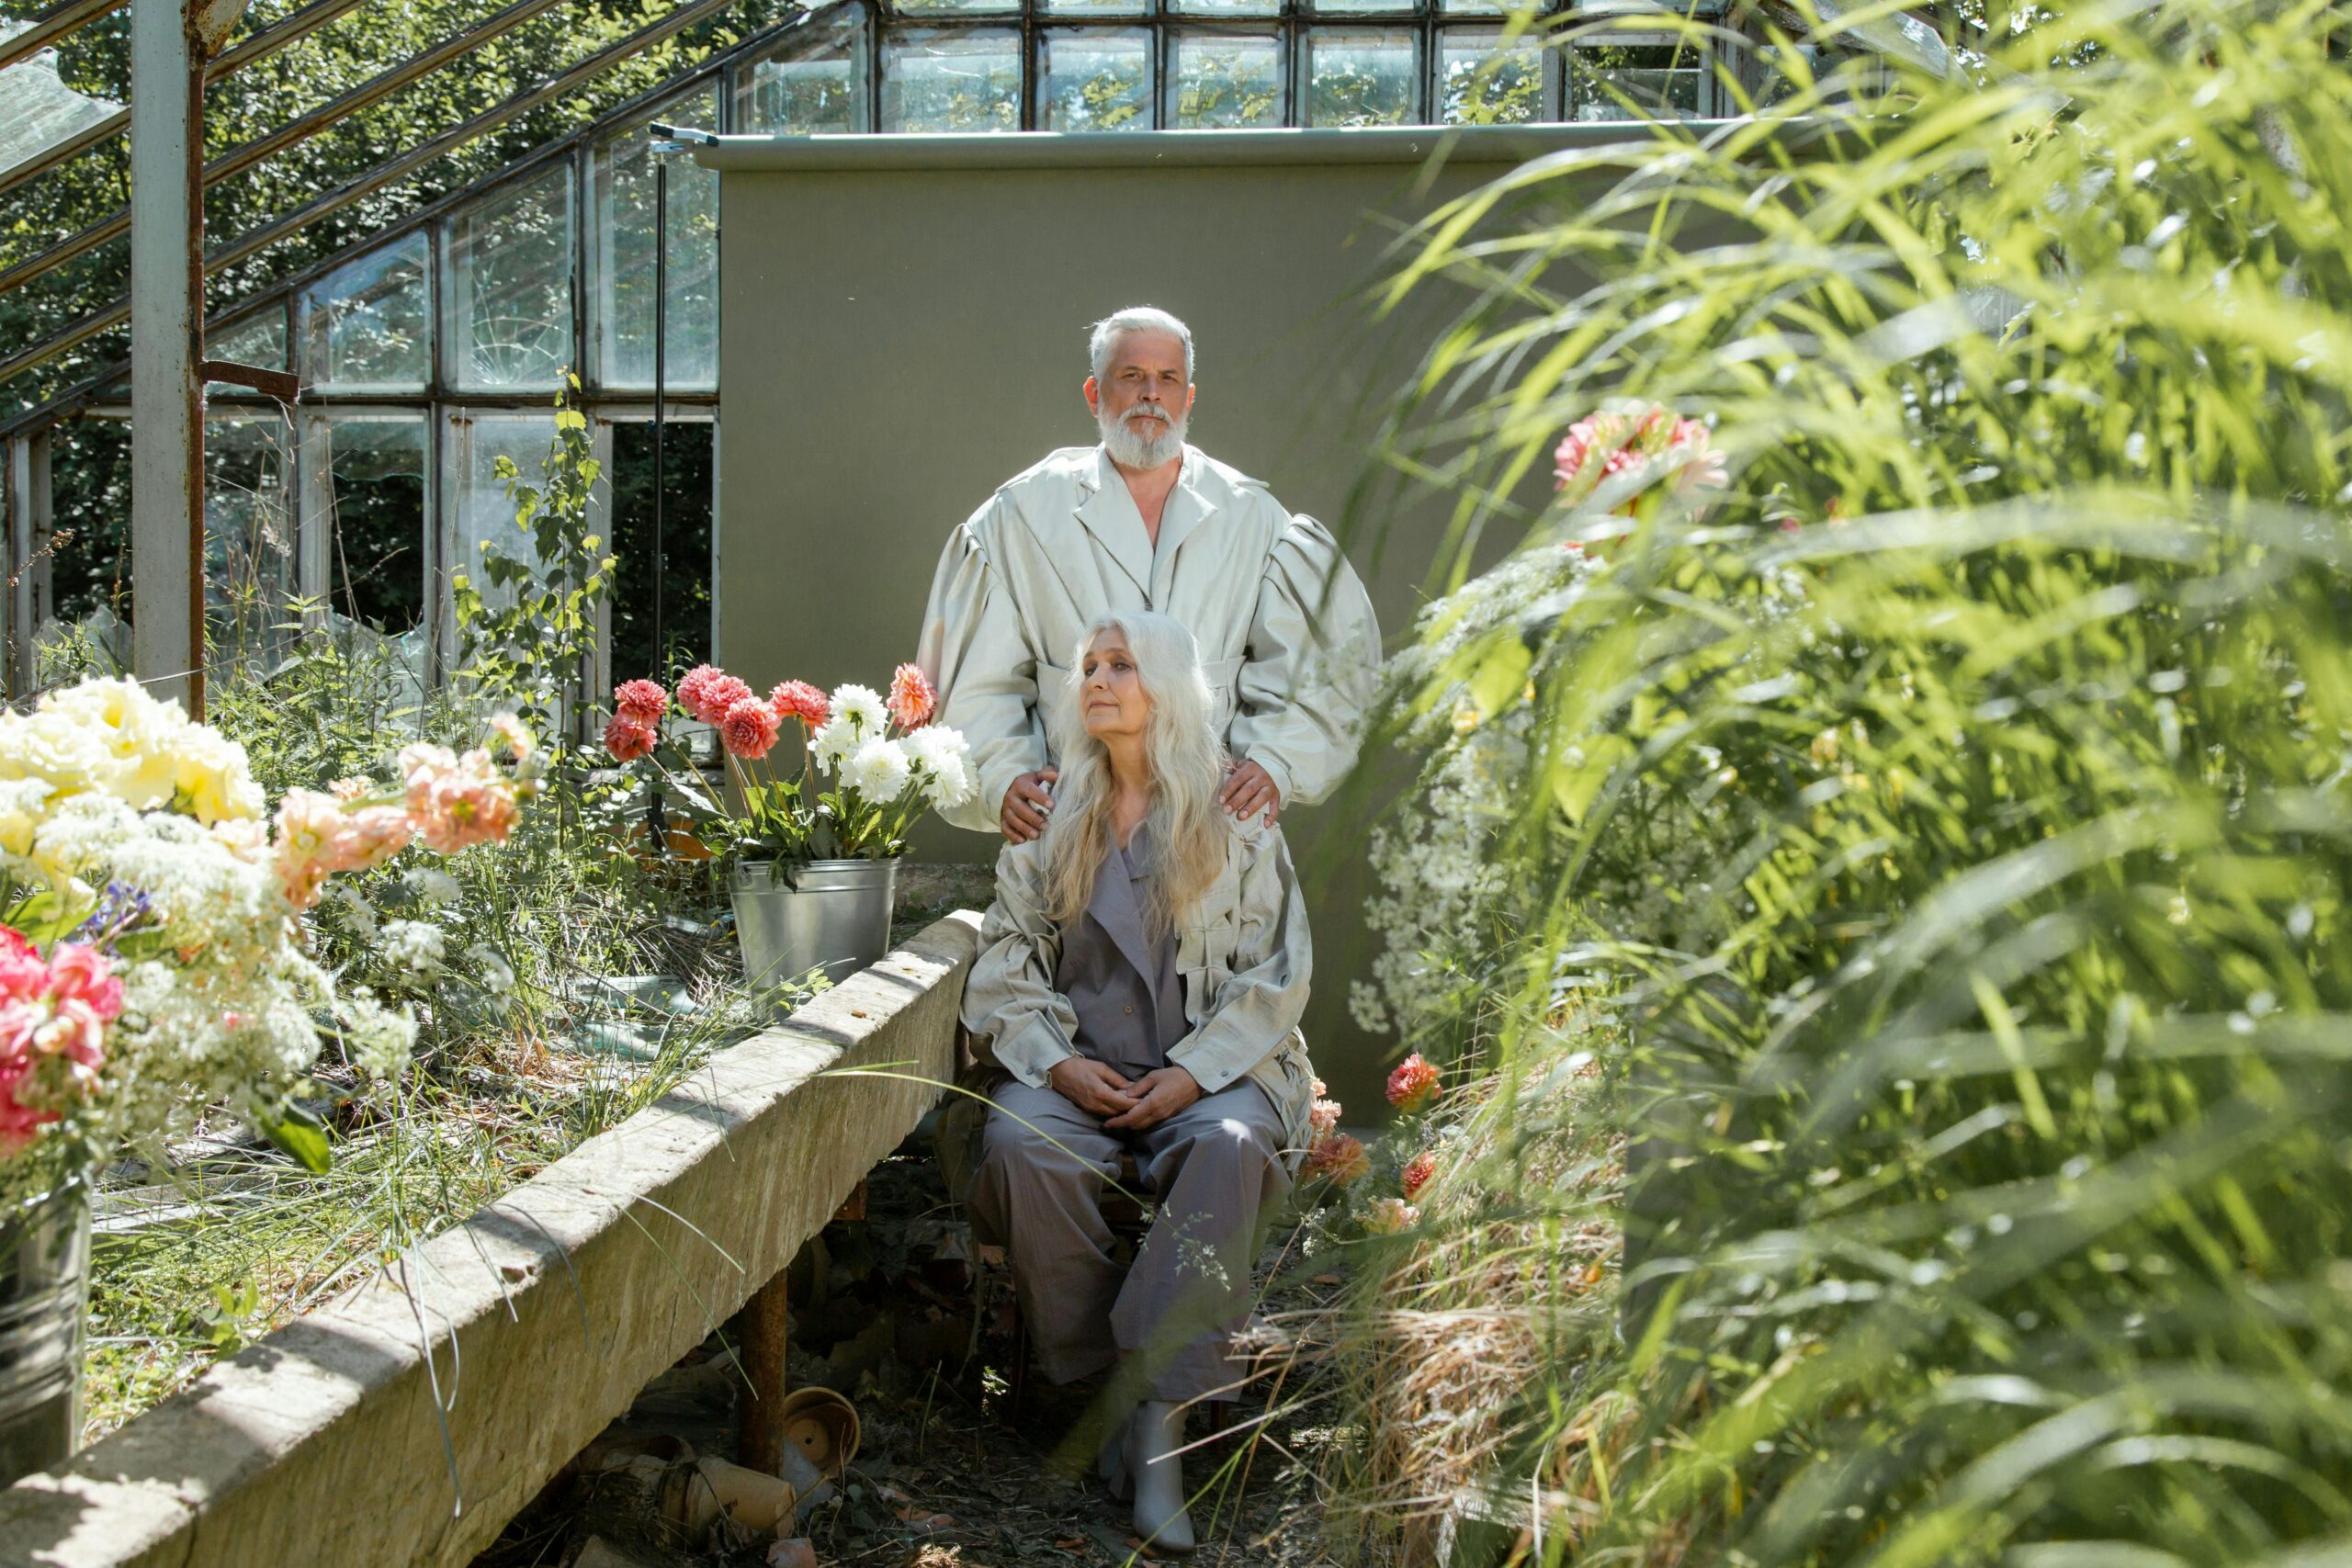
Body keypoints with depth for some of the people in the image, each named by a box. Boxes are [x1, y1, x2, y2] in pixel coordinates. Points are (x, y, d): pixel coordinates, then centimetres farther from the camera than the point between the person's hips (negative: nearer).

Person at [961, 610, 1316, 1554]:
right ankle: (1093, 1386, -17)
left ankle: (1161, 1420, -31)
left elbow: (1278, 974, 2)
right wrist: (1057, 1061, -9)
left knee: (1231, 1148, -35)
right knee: (1019, 1142, -31)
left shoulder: (1236, 823, 6)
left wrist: (1192, 1074, -12)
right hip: (1077, 1064, 2)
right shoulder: (1051, 818, 13)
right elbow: (1008, 961, 9)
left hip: (1207, 1066, -2)